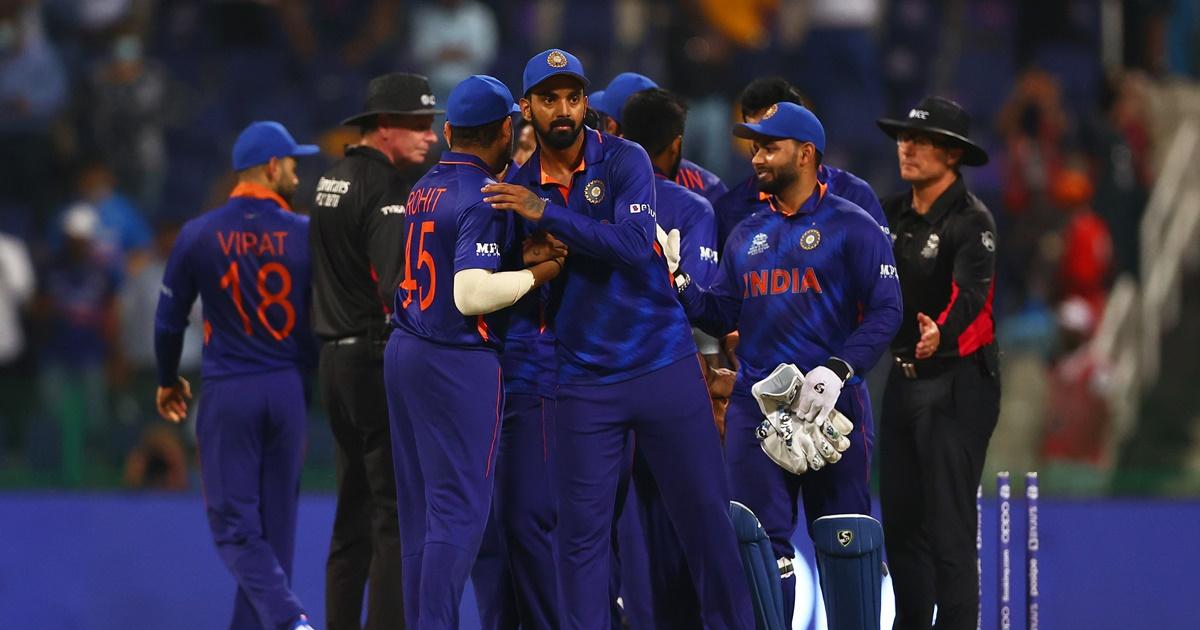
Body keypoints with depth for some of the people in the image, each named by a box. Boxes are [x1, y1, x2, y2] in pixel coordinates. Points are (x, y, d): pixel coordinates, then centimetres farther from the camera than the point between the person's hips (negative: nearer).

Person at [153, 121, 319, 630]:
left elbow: (170, 320, 4)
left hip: (226, 395, -2)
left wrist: (169, 381, 20)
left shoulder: (199, 235, -3)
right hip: (287, 392, 2)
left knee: (235, 524, -2)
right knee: (275, 525, 12)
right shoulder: (305, 235, -3)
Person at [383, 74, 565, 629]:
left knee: (419, 508, 10)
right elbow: (472, 293, -23)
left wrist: (524, 251, 9)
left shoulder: (425, 189, 12)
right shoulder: (484, 198, -14)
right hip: (460, 363, -8)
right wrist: (539, 273, -12)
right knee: (460, 507, -7)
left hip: (404, 353, 8)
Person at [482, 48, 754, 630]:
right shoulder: (517, 189, 4)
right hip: (585, 379, 2)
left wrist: (546, 214, -22)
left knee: (705, 512, 3)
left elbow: (634, 245, -22)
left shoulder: (624, 162, -6)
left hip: (663, 363, -2)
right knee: (581, 531, 1)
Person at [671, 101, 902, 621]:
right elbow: (720, 315, 12)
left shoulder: (852, 227, -2)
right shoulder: (747, 236, 16)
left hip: (829, 404, -5)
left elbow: (885, 311, -9)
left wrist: (838, 370, -21)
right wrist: (676, 281, -5)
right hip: (755, 404, 5)